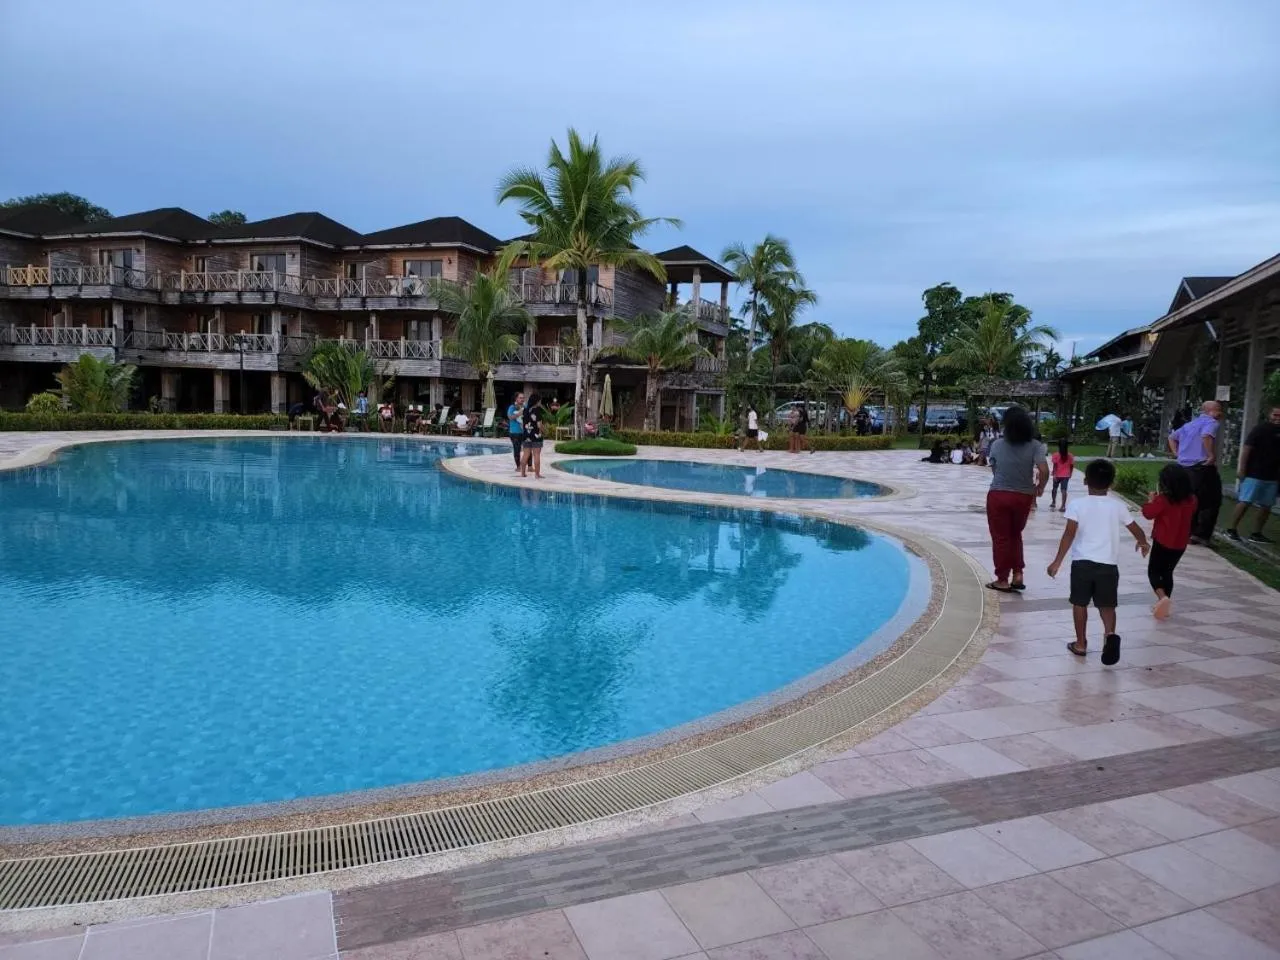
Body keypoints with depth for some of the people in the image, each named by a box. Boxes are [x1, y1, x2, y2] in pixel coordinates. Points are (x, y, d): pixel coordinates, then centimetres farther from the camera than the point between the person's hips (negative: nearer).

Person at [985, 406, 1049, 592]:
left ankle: (1003, 580, 13)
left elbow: (993, 468, 5)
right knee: (1015, 535, 22)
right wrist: (1040, 488, 2)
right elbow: (1044, 471, -16)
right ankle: (1017, 574, 14)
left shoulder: (997, 445, -3)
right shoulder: (1035, 446, -6)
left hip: (998, 495, -1)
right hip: (1023, 497, 1)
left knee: (1000, 538, 8)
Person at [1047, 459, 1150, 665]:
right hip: (1108, 564, 2)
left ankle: (1081, 643, 21)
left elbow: (1069, 534, -13)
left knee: (1080, 603, 13)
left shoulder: (1077, 504, -5)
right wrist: (1143, 543, 38)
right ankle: (1110, 634, -17)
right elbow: (1136, 529, 15)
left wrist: (1058, 561, -10)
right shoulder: (1118, 506, 3)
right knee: (1107, 605, 10)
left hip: (1082, 562, -1)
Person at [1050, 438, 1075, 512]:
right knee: (1064, 490, -1)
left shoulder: (1056, 455, -10)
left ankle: (1053, 502, 33)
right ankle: (1063, 506, -6)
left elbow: (1055, 466, -13)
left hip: (1057, 475, -1)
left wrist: (1054, 474, -12)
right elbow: (1072, 465, 3)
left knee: (1055, 488, 20)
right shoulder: (1070, 455, -3)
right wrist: (1070, 473, 17)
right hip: (1066, 475, 1)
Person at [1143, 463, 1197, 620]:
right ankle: (1165, 605, 23)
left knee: (1153, 571, 7)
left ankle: (1162, 597, -17)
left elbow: (1148, 513, -11)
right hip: (1180, 544, 6)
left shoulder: (1163, 500, -20)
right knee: (1167, 572, 18)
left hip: (1162, 543, -6)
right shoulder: (1191, 500, -2)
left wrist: (1151, 500, 5)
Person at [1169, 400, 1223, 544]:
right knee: (1211, 502, 1)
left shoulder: (1189, 424, 19)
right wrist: (1212, 456, -21)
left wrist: (1177, 454, 19)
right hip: (1203, 468, -8)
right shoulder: (1211, 423, -7)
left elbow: (1172, 438, 28)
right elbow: (1206, 436, -29)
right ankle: (1200, 535, -2)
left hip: (1185, 468, 8)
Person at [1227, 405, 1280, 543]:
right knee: (1245, 502, -7)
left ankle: (1257, 533, 15)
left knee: (1266, 505, 7)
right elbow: (1247, 448, -11)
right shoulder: (1261, 429, -6)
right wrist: (1241, 468, -16)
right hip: (1254, 473, -6)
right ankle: (1232, 529, 0)